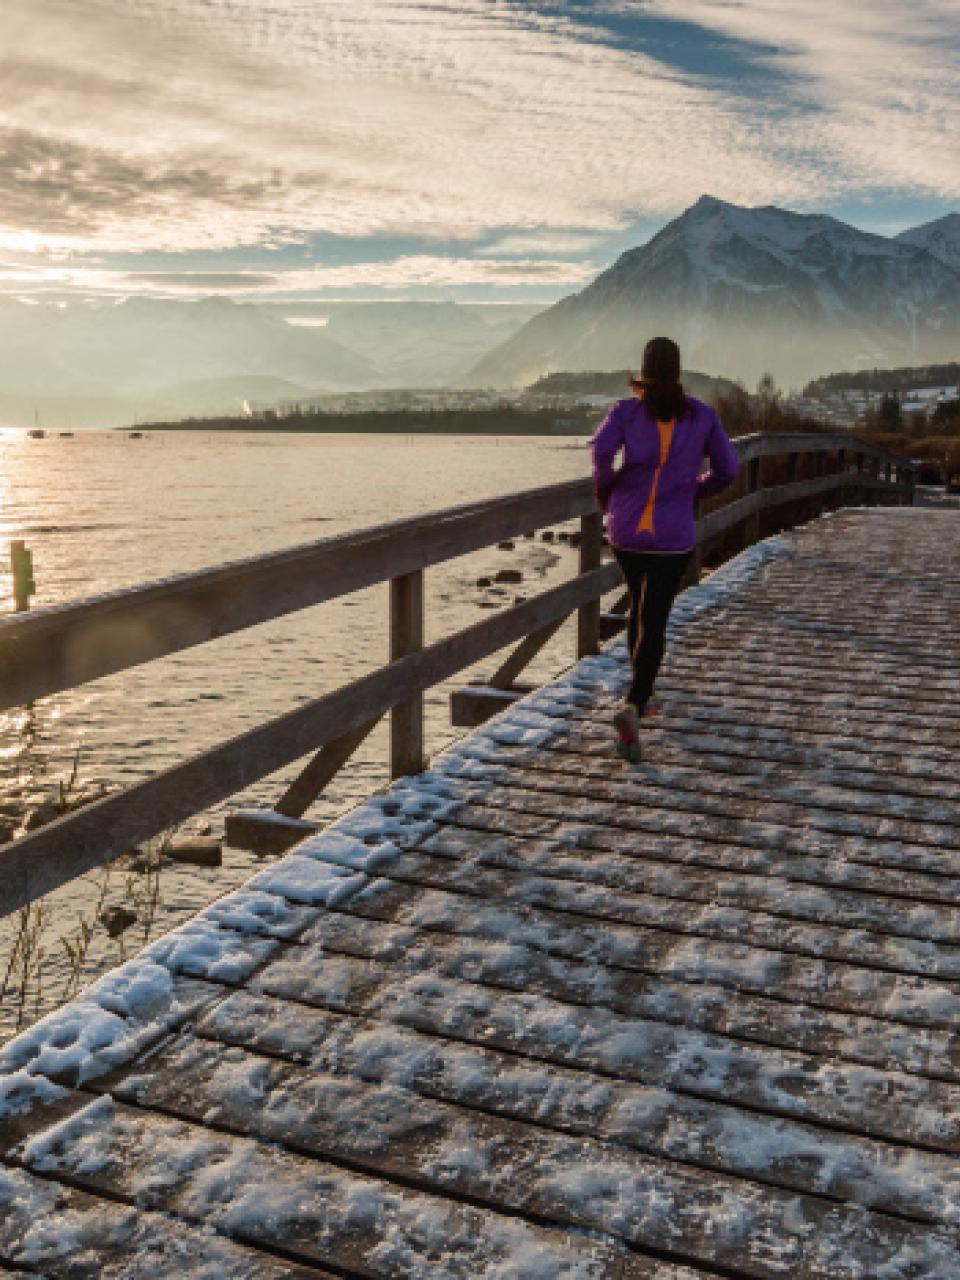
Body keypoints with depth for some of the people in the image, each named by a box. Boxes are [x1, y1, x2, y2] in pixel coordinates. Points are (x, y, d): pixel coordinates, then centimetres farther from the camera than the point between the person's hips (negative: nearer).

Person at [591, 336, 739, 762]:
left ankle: (640, 696, 36)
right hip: (674, 535, -1)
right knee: (653, 624, -3)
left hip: (626, 529, 2)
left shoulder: (626, 410, -2)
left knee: (639, 608, 23)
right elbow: (728, 469, 5)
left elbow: (602, 448, -20)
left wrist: (604, 488, -2)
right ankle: (632, 707, -24)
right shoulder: (702, 415, 3)